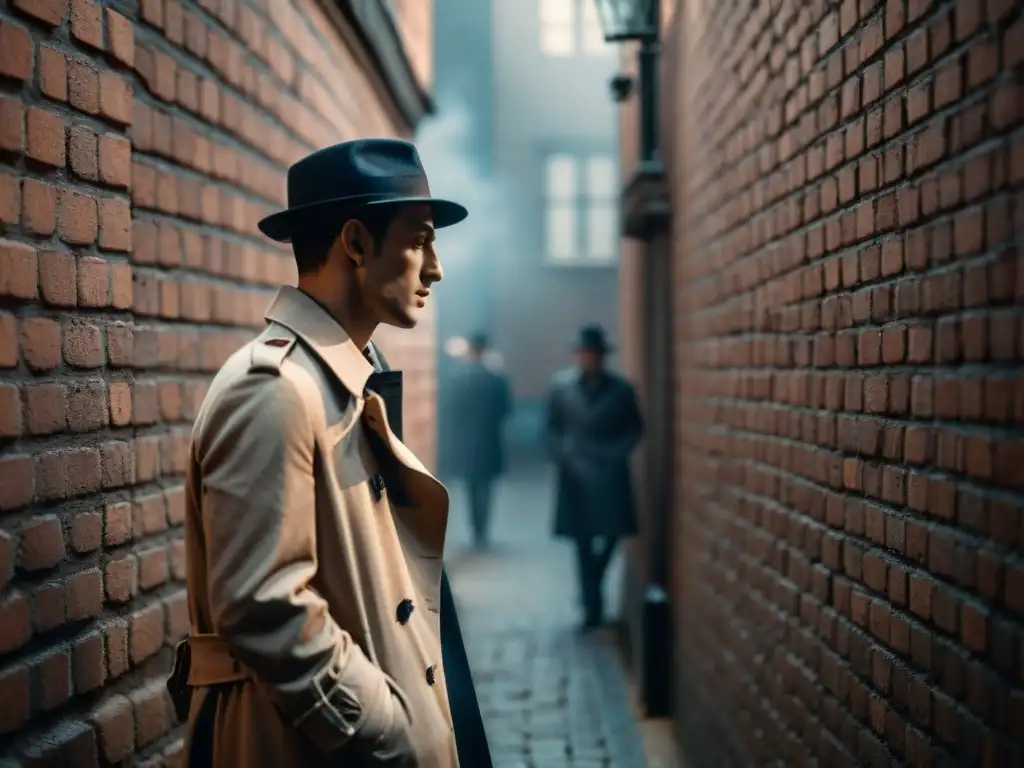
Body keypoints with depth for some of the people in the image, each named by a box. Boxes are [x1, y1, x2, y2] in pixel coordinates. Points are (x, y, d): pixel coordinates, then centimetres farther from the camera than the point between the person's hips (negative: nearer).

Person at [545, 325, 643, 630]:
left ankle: (591, 590, 25)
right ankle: (592, 606, 9)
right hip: (575, 475, 0)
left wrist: (616, 454, -5)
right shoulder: (561, 385, 2)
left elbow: (634, 429, 8)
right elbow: (553, 428, 7)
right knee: (583, 542, 2)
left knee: (612, 534, -1)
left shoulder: (621, 390, 0)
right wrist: (564, 456, -6)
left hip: (609, 475, 0)